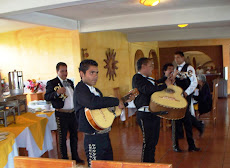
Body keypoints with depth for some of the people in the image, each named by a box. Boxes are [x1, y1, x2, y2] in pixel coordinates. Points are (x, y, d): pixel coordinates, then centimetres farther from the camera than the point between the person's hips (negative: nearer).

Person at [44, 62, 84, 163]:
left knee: (74, 136, 16)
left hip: (72, 113, 6)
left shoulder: (70, 82, 12)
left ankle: (75, 157, 31)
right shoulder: (52, 83, -7)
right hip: (62, 114, -6)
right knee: (62, 137, 4)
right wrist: (57, 92, -31)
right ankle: (64, 159, 19)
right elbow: (46, 97, -16)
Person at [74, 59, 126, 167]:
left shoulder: (96, 90, 16)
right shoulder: (80, 89, -13)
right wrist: (116, 101, -23)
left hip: (104, 136, 9)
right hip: (93, 139, -9)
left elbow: (104, 106, 26)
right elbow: (92, 102, -34)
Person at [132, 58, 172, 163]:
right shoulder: (137, 78, -9)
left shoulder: (149, 79, 19)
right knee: (148, 142, -6)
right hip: (145, 115, -9)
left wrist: (169, 79, 14)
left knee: (154, 141, 15)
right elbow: (147, 90, -25)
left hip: (154, 113, 9)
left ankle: (151, 163, 27)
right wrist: (165, 85, -18)